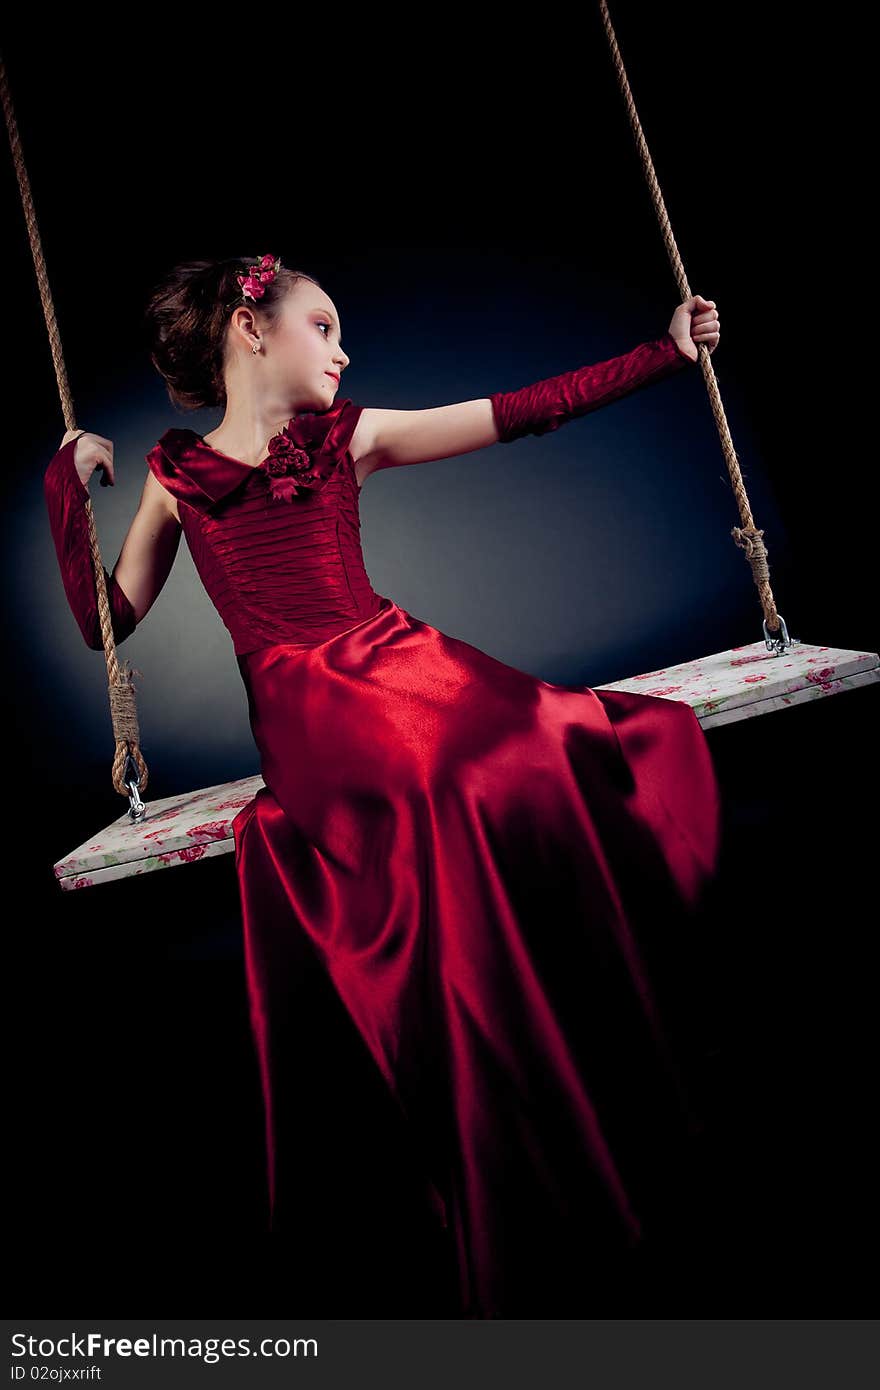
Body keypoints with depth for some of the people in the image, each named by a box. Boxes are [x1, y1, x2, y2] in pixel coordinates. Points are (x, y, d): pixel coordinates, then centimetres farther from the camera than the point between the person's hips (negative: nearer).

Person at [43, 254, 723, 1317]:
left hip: (408, 667, 3)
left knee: (544, 761, -27)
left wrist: (667, 350, 13)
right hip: (303, 710, -3)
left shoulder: (350, 437, 16)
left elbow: (523, 412, 13)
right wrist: (66, 488, 6)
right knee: (454, 805, -32)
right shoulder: (177, 478, 13)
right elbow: (105, 623, 13)